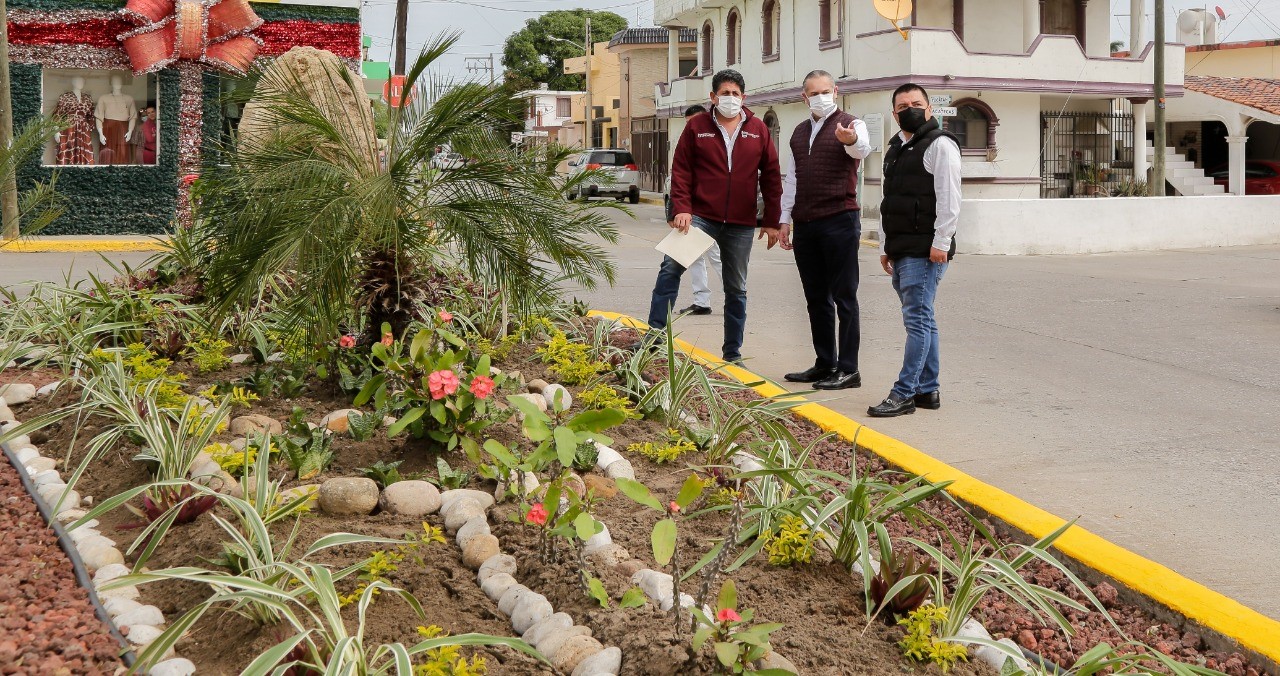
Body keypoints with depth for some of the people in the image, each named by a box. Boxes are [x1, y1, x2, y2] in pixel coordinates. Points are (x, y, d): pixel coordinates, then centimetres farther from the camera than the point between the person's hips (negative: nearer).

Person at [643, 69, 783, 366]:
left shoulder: (758, 130, 5)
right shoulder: (697, 126, 3)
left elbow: (771, 177, 7)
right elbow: (681, 170, 1)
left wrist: (772, 221, 4)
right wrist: (681, 208, -12)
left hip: (741, 224, 2)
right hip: (701, 216, -2)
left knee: (736, 288, 9)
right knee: (671, 267, -18)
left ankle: (733, 352, 19)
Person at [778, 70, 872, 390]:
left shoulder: (850, 125, -4)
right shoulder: (799, 132, 16)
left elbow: (863, 149, -27)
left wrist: (851, 141, -50)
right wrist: (785, 219, 12)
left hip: (839, 220, -7)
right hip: (805, 224, 7)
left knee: (844, 296, -4)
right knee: (816, 298, 12)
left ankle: (848, 369, -1)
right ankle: (824, 364, 20)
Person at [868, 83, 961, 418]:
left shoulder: (940, 145, -6)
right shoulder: (894, 148, 20)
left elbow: (949, 198, -14)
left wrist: (941, 242, -19)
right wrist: (885, 246, 21)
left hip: (926, 249, -9)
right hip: (900, 250, 9)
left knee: (917, 319, -10)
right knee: (922, 320, 12)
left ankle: (903, 394, -11)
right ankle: (928, 390, 16)